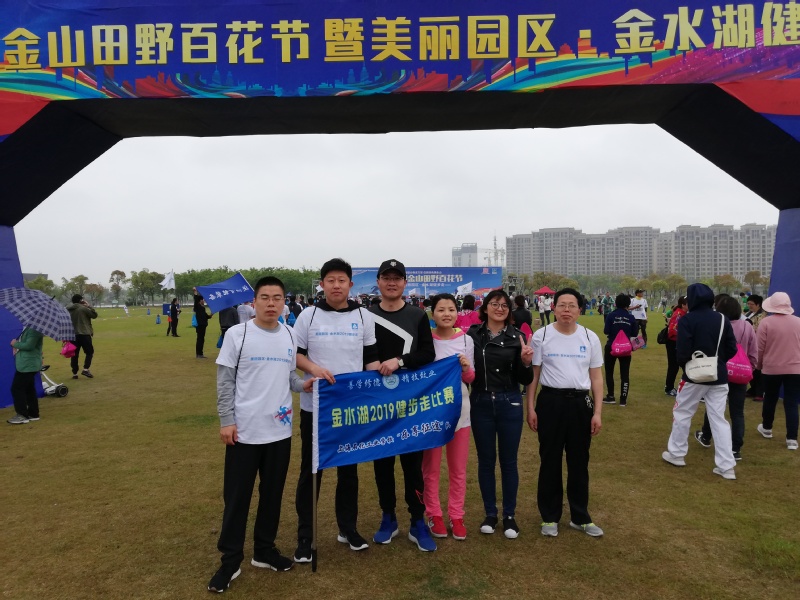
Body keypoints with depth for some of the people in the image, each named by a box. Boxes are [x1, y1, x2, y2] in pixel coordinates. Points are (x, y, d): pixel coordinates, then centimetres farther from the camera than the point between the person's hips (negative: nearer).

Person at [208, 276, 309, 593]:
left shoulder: (290, 336, 4)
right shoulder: (237, 334, -7)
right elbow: (225, 381, -6)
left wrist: (304, 384, -8)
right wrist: (226, 420, -10)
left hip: (279, 430, 4)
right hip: (245, 431, -4)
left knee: (272, 493, 16)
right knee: (237, 496, 7)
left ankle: (264, 550, 33)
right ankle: (230, 559, 22)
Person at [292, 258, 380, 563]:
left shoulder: (364, 317, 2)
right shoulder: (308, 316, -2)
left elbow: (371, 358, 6)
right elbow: (294, 354, 1)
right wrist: (314, 368, -17)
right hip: (314, 406, -1)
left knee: (349, 469, 14)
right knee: (310, 470, 7)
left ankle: (348, 528, 30)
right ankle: (305, 535, 20)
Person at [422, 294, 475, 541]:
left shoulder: (466, 339, -1)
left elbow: (471, 379, 5)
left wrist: (466, 367, -14)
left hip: (459, 407, 2)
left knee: (459, 468, 12)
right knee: (431, 467, 10)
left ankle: (456, 516, 26)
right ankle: (434, 515, 26)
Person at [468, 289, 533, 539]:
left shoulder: (517, 337, -2)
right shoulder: (472, 335, -4)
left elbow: (525, 380, -1)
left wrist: (526, 363, -19)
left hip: (510, 404, 0)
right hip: (481, 404, 0)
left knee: (509, 461, 10)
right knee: (486, 460, 12)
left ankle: (510, 515, 26)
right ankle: (490, 513, 28)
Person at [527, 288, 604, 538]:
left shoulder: (590, 338, 3)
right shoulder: (541, 336, -3)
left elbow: (596, 377, 6)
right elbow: (533, 374, 1)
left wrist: (597, 412, 1)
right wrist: (531, 407, -3)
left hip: (580, 402, 2)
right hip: (550, 401, -2)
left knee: (579, 462, 12)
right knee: (550, 461, 8)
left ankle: (580, 517, 28)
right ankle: (550, 517, 24)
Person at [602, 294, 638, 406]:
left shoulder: (611, 315, -9)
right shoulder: (631, 317, -3)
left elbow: (606, 331, -14)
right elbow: (634, 334, -1)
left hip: (611, 347, -2)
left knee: (609, 372, 12)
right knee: (625, 374, 8)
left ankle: (611, 397, 14)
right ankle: (623, 399, 8)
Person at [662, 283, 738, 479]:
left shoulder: (687, 320, -13)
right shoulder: (722, 319, 1)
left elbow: (682, 352, -17)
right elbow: (732, 349, 2)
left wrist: (683, 364, 3)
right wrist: (716, 362, 14)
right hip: (719, 377, 4)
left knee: (682, 414, 13)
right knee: (719, 419, 8)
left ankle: (677, 454, 24)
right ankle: (726, 467, 7)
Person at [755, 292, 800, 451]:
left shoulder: (766, 322, -10)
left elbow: (759, 348, -6)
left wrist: (758, 364, 10)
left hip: (771, 368, -2)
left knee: (770, 399, 17)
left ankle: (766, 428, 35)